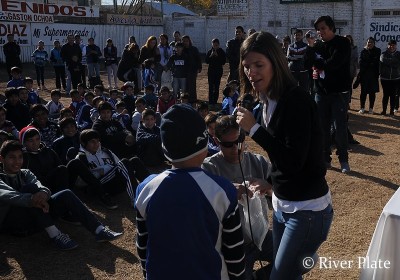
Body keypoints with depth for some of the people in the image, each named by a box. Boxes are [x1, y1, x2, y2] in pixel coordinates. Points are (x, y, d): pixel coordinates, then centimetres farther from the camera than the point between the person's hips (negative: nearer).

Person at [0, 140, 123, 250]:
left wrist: (43, 193, -31)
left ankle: (100, 230, -21)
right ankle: (54, 234, -32)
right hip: (12, 224, -5)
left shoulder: (25, 173, 17)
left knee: (66, 195, -13)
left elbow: (41, 187, -4)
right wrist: (32, 199, -43)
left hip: (34, 220, 5)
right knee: (30, 187, -27)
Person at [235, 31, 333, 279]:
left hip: (307, 209, -8)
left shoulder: (296, 100, -22)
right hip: (282, 204, 9)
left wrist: (254, 129, -24)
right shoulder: (270, 100, 3)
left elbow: (294, 161, -26)